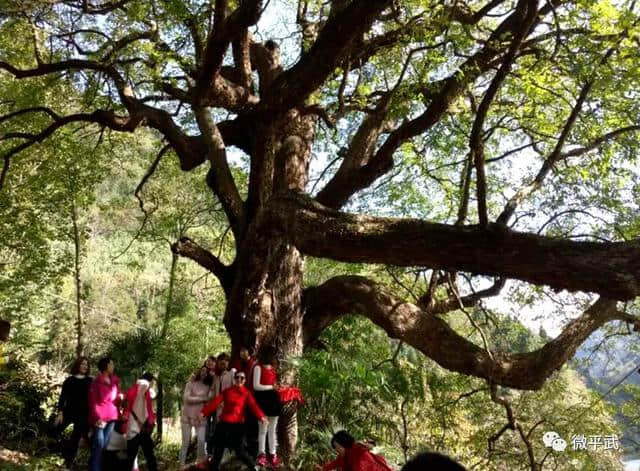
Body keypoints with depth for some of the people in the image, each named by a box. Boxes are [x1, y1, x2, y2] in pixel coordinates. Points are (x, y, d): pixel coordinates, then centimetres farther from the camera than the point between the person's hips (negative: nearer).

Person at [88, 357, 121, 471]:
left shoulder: (115, 381, 12)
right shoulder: (96, 382, -4)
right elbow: (93, 403, -6)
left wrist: (120, 398, -3)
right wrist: (97, 418, -14)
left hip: (111, 417, 5)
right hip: (99, 419, -5)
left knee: (104, 446, 6)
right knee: (99, 445, -11)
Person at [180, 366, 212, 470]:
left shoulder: (207, 387, 9)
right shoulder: (190, 383, -2)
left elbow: (209, 400, 3)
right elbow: (186, 398, -13)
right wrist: (202, 399, -12)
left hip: (201, 417, 3)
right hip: (188, 416, -3)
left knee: (201, 441, -4)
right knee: (186, 442, 1)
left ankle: (200, 463, 12)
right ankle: (182, 464, 11)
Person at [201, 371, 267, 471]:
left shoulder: (247, 393, 1)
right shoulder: (227, 391, 7)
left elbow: (253, 405, -14)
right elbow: (215, 402, -3)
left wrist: (261, 416, -33)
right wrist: (203, 412, -17)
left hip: (238, 424, -3)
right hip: (224, 423, 3)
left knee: (239, 450, -3)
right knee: (219, 448, 11)